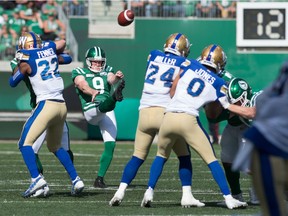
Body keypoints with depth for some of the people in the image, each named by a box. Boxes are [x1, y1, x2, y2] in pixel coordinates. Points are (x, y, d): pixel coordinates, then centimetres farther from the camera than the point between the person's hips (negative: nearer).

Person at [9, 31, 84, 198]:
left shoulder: (27, 61, -2)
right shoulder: (50, 48, 12)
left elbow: (13, 83, 14)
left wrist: (19, 62, 25)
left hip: (46, 104, -7)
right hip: (62, 106, 7)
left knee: (25, 143, -6)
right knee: (55, 146, 23)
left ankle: (37, 179, -23)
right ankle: (76, 179, 16)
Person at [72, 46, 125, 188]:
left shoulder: (107, 71, 22)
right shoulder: (79, 72, 13)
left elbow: (111, 80, -3)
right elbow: (83, 85, -10)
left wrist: (117, 78, -28)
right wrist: (93, 92, -32)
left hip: (108, 113, 4)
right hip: (91, 111, -4)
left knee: (110, 145, -5)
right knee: (103, 106, -38)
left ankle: (100, 178, 1)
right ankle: (115, 96, -73)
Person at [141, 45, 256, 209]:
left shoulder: (190, 65, 11)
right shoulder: (218, 83, 9)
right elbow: (228, 106, 18)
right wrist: (247, 112, 31)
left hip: (169, 117, 2)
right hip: (188, 120, -2)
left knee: (162, 156, 24)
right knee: (211, 159, 5)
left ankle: (149, 192, 12)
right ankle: (228, 198, 1)